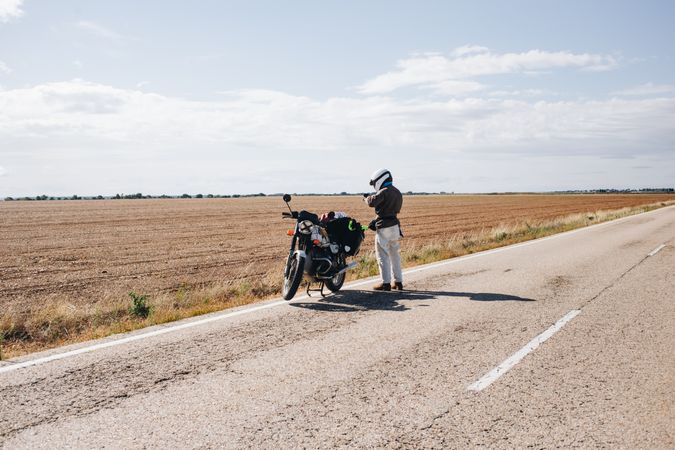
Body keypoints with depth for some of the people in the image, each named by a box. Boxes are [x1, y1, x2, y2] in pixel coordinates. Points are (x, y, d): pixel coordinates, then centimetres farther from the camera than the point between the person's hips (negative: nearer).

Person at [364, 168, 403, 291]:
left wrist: (367, 198, -3)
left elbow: (372, 202, -25)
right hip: (395, 226, 8)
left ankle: (386, 283, -3)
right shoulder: (398, 193, 15)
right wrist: (375, 222, 20)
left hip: (384, 228, -8)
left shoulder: (384, 192, -13)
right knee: (395, 256, 14)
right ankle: (398, 282, 17)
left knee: (383, 256, -3)